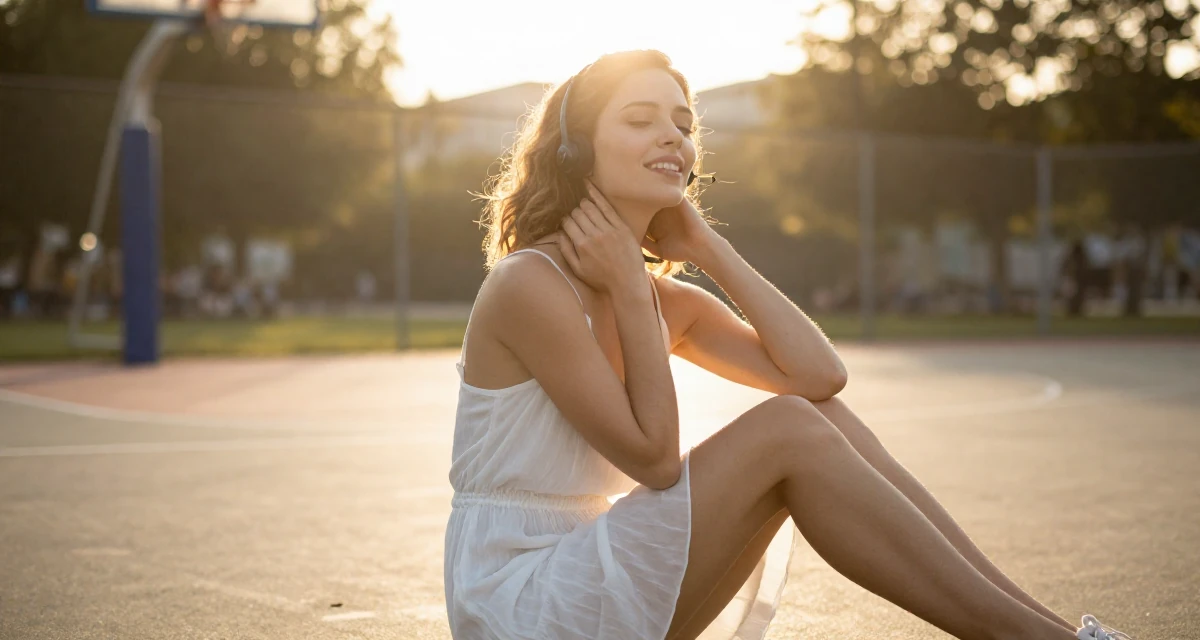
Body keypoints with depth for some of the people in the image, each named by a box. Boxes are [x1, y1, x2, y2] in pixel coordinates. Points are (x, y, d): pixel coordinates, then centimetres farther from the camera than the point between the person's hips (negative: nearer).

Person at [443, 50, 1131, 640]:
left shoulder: (667, 299, 8)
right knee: (789, 433, -21)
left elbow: (821, 374, -7)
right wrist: (630, 291, -14)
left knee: (821, 415, -9)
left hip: (592, 573, 7)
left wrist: (707, 245, -5)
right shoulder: (528, 285, -16)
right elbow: (653, 457, -17)